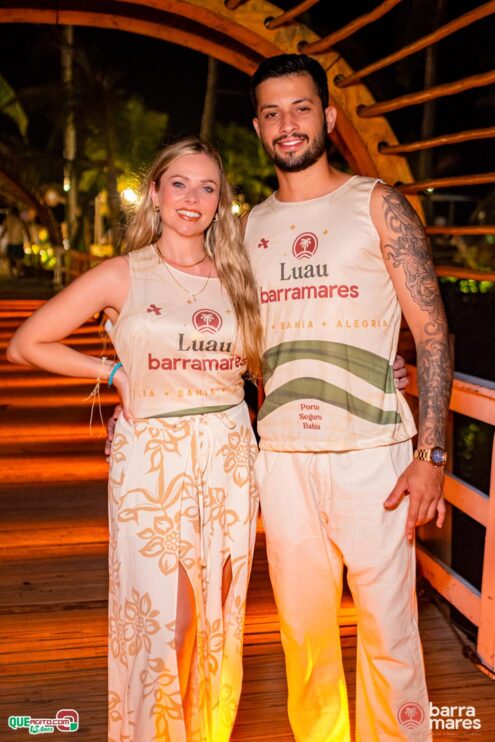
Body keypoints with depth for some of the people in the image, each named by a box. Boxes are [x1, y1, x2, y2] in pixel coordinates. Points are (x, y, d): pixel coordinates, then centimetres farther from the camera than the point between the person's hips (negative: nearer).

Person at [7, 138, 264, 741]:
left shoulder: (236, 277, 8)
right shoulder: (122, 276, -1)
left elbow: (263, 362, 14)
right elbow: (26, 344, 2)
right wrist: (115, 372, 0)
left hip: (228, 456, 3)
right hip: (151, 459, -3)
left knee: (220, 616, 11)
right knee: (162, 618, 1)